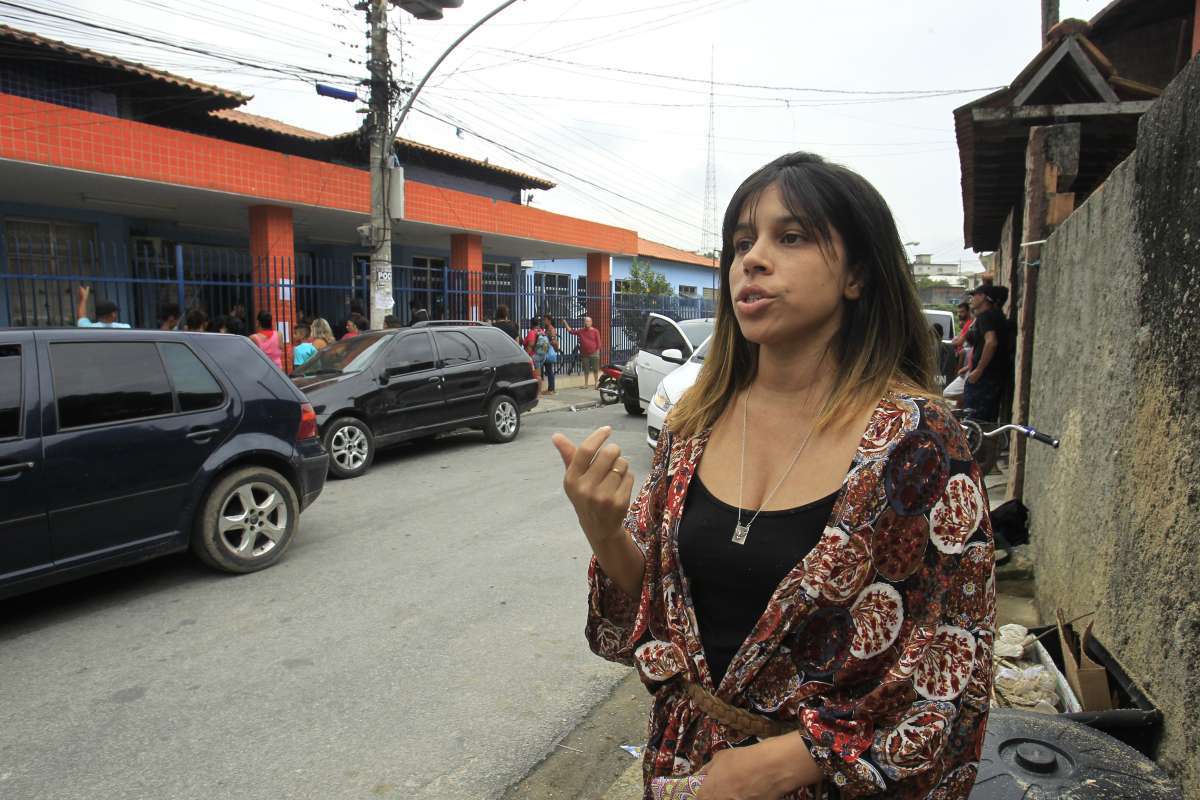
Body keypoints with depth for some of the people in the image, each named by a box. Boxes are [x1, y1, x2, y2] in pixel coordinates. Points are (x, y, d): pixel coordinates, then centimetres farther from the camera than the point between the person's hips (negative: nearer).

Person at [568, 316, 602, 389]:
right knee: (586, 370, 10)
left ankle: (596, 383, 11)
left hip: (594, 354, -3)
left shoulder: (595, 331, -2)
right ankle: (585, 384, 16)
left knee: (595, 369, 2)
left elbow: (598, 342, -2)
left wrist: (598, 352, -7)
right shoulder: (580, 331, 6)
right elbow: (570, 330, 6)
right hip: (584, 354, 3)